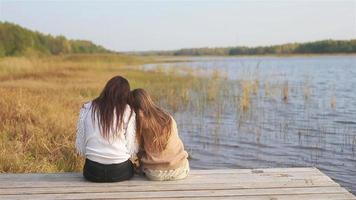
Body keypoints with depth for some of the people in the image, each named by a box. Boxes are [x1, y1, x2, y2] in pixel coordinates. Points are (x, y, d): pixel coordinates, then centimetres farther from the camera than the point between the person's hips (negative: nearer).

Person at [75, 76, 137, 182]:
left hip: (93, 172, 2)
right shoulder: (127, 111, -4)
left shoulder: (86, 108, 1)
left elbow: (80, 147, 2)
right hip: (120, 172, -2)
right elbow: (132, 149, -7)